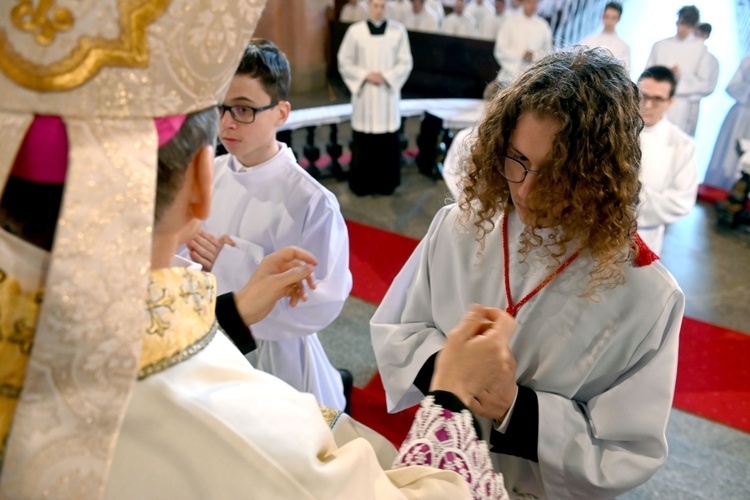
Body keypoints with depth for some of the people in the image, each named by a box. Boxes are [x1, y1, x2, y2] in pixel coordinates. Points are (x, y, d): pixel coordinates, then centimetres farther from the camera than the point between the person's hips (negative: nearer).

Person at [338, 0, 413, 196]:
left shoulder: (398, 30, -2)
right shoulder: (355, 30, -4)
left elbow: (406, 63, 1)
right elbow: (344, 62, 1)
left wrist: (386, 76, -11)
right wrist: (365, 75, -10)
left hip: (388, 93, 1)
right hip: (364, 94, -1)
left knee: (389, 141, 4)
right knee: (363, 141, 3)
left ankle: (386, 183, 18)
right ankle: (362, 184, 16)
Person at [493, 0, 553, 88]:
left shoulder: (543, 25, 4)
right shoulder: (511, 21, 1)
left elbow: (548, 52, 9)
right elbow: (500, 50, -1)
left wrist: (534, 56, -11)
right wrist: (521, 54, -12)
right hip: (510, 78, -1)